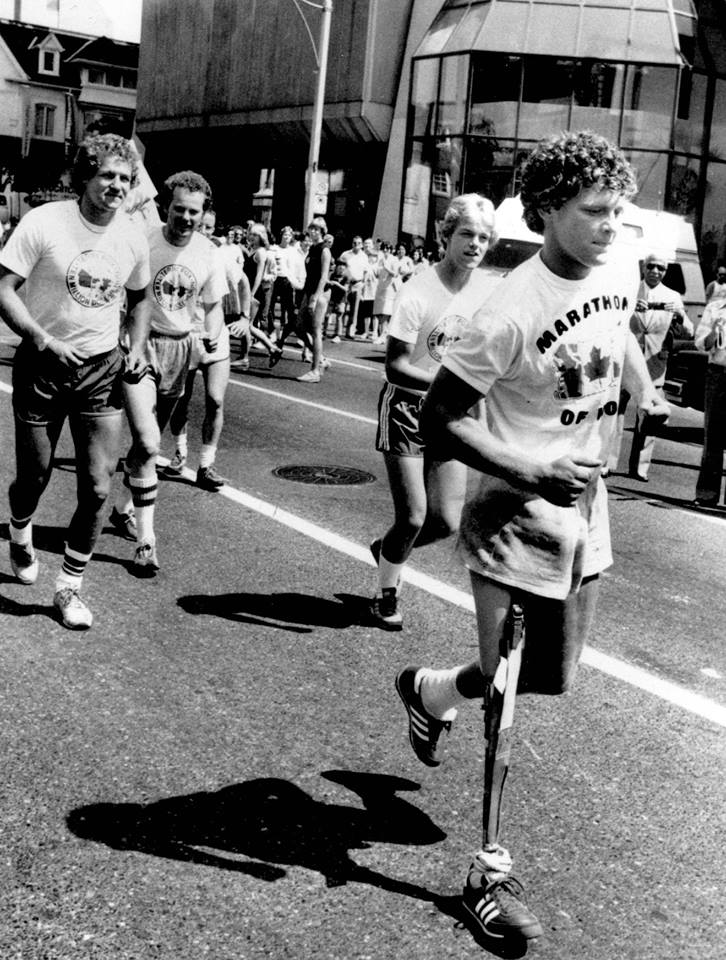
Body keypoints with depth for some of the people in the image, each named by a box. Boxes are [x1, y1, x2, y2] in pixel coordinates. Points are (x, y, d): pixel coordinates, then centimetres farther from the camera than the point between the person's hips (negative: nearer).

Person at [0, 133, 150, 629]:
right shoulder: (44, 222, -13)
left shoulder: (134, 237, 0)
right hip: (43, 366, -2)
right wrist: (43, 340, -25)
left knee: (97, 488, -4)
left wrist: (138, 346, 3)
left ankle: (70, 585, 13)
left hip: (103, 369, 3)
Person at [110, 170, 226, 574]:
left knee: (148, 439, 18)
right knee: (148, 443, -16)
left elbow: (213, 306, 10)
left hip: (179, 348, 5)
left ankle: (125, 507, 41)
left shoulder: (209, 254, 0)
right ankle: (146, 539, -10)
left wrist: (214, 335, -9)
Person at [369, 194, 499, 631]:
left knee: (446, 521, 2)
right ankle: (387, 595, 22)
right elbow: (395, 366, -20)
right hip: (407, 408, -5)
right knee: (413, 517, -4)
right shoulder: (419, 293, -18)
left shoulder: (489, 289, -2)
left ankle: (387, 549, 33)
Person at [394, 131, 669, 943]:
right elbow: (438, 420, -21)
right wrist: (533, 472, -25)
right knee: (508, 688, -3)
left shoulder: (620, 273, -1)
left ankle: (430, 691, 45)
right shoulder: (512, 313, -24)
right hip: (516, 513, -7)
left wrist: (648, 398, 18)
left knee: (552, 680, 17)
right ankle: (491, 870, 13)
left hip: (585, 507, 8)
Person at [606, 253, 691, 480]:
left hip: (654, 367, 1)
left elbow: (688, 333, 0)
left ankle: (639, 467, 11)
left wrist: (680, 315, -21)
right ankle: (606, 463, 3)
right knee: (615, 413, -2)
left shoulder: (672, 297, 7)